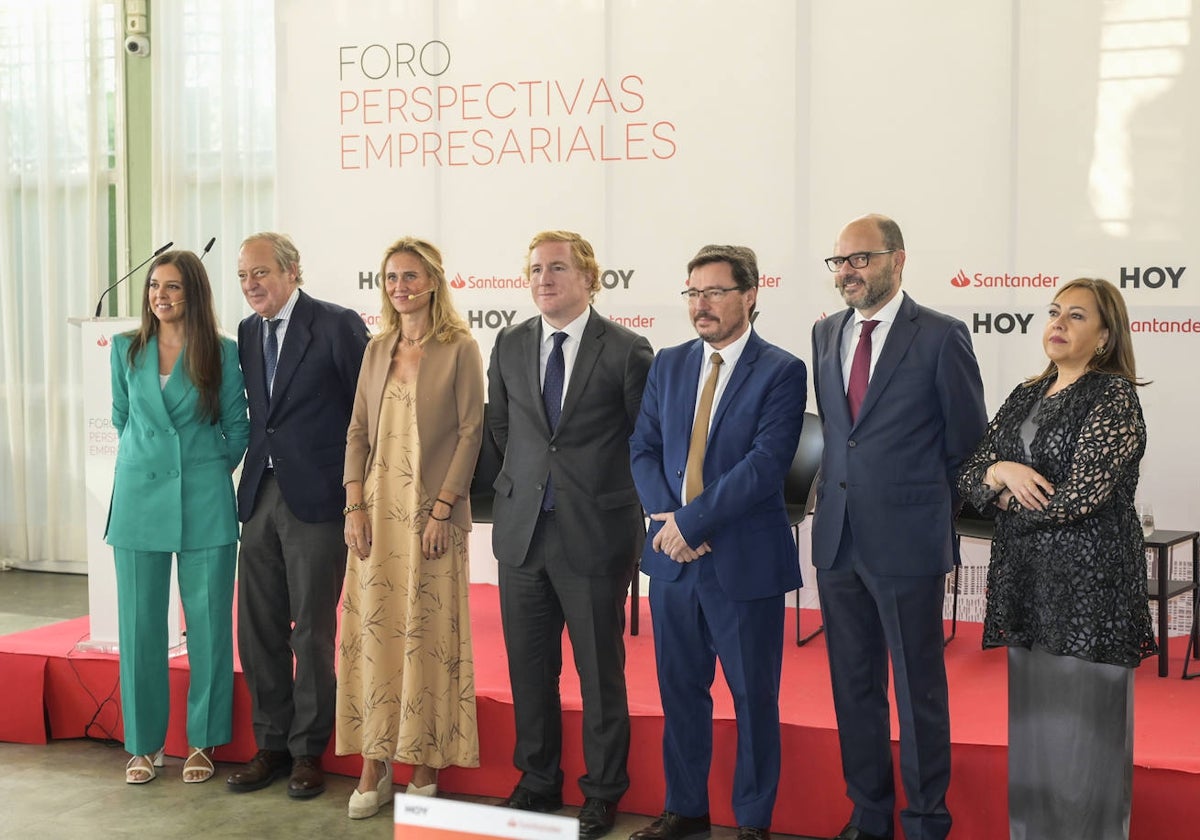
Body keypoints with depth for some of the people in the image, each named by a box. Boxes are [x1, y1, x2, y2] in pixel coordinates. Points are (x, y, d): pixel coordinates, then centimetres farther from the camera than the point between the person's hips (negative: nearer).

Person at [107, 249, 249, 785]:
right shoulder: (127, 349, 6)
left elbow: (237, 427, 6)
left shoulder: (221, 353, -1)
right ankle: (144, 743, 16)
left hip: (204, 505, -2)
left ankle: (203, 740, 15)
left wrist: (208, 474, 9)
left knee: (208, 622, 2)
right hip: (140, 500, 2)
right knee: (139, 622, 4)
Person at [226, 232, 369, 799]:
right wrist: (252, 465, 7)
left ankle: (307, 751, 16)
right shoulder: (247, 333, 11)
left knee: (312, 628, 2)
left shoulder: (337, 325, -9)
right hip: (261, 493, 6)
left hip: (317, 496, -6)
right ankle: (271, 744, 24)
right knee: (258, 626, 10)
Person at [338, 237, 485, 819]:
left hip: (432, 510, -4)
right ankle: (374, 768, 12)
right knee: (371, 630, 3)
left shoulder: (459, 348, -3)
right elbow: (358, 431, 10)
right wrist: (355, 505, 0)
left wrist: (442, 509, -13)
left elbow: (470, 432, -7)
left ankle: (425, 769, 11)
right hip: (377, 509, 5)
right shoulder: (377, 349, 12)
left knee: (427, 634, 0)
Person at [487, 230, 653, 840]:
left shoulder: (626, 351, -8)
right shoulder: (510, 346, 6)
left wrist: (599, 489, 3)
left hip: (595, 533, -4)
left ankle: (602, 791, 22)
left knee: (600, 672, 7)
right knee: (529, 668, 13)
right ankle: (537, 782, 29)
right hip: (523, 530, 4)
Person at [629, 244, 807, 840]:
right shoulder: (669, 365, 9)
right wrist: (664, 515, -10)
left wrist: (691, 521, -19)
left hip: (744, 560, -5)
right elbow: (643, 449, 8)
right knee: (679, 690, 14)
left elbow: (765, 463, -17)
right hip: (673, 556, 5)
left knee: (754, 696, 7)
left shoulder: (782, 372, -8)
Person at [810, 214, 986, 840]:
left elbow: (967, 441, -2)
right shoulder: (825, 333, 9)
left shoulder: (941, 336, -8)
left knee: (919, 691, 6)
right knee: (853, 687, 14)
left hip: (908, 544, -5)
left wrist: (936, 518, 4)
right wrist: (842, 492, 11)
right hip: (838, 540, 6)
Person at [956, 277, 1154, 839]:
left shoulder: (1114, 395, -8)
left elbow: (1079, 496, -18)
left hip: (1088, 582, -6)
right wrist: (1001, 471, -13)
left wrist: (1007, 498, -4)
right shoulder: (1026, 396, 13)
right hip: (1024, 581, 7)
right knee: (1031, 724, 13)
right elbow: (969, 476, 9)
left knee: (1081, 727, -1)